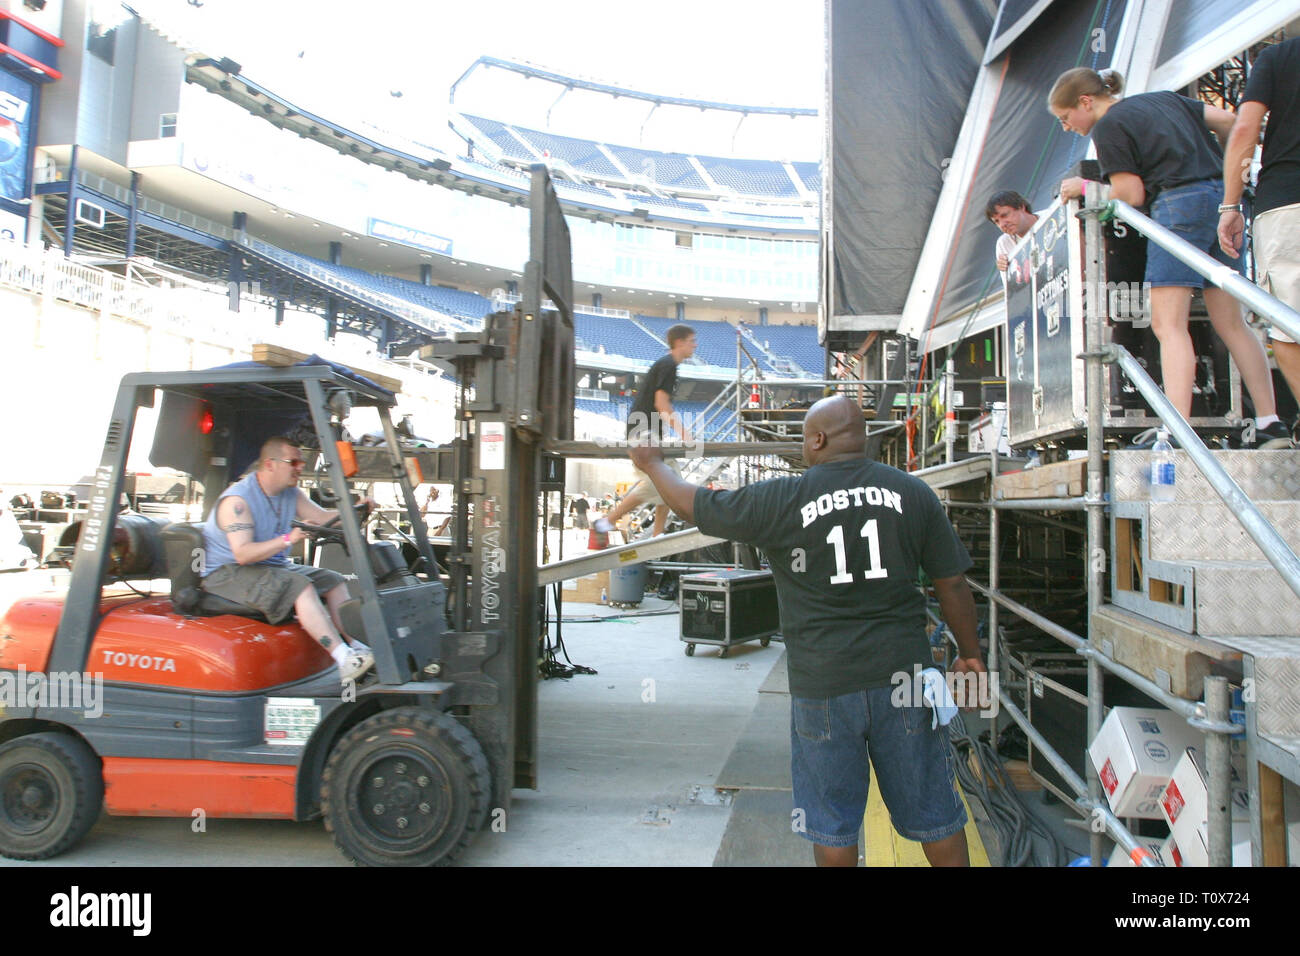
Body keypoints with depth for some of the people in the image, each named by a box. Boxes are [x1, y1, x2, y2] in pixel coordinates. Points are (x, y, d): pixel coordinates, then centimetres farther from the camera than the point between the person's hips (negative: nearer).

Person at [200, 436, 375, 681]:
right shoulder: (237, 500, -20)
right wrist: (287, 539, -38)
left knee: (334, 582, -1)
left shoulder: (290, 493, 6)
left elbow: (323, 518, 5)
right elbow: (242, 553, -29)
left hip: (272, 566, 10)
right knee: (300, 586, -31)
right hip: (228, 574, -10)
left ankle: (355, 645, -13)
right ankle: (344, 659, -38)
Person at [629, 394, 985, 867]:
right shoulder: (912, 493, 0)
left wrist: (653, 464, 21)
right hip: (903, 675, 3)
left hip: (823, 685, -2)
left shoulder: (782, 500, -8)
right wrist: (970, 653, 16)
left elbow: (694, 505, 3)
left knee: (833, 827, 13)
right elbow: (952, 583, 3)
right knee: (934, 813, 16)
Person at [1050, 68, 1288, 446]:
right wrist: (1223, 164, 34)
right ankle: (1270, 423, 11)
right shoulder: (1163, 98, 21)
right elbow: (1226, 120, 18)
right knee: (1230, 323, 10)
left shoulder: (1107, 127, -2)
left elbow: (1131, 195, -6)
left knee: (1168, 324, -12)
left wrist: (1085, 188, 7)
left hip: (1180, 204, -8)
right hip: (1222, 197, 8)